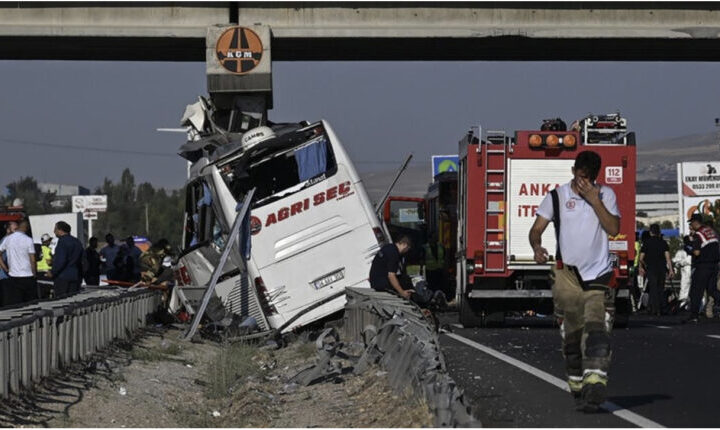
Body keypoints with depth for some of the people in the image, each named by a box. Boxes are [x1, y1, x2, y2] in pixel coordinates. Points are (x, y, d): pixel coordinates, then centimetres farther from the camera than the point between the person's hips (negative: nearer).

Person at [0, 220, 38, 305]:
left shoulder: (8, 239, 2)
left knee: (14, 305, 3)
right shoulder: (28, 240, -9)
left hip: (13, 276, 3)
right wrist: (34, 274, 2)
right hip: (28, 276, -3)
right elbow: (32, 260, -10)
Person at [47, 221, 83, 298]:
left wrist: (52, 272, -11)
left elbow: (61, 261, -20)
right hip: (75, 277, 8)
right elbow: (82, 262, 20)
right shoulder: (77, 242, 17)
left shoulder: (62, 241, -11)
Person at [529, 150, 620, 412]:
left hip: (598, 274, -1)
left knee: (596, 330, -17)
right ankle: (578, 388, 20)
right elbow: (537, 228, 3)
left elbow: (613, 229, -5)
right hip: (567, 273, 1)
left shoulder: (605, 194, 6)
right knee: (572, 335, 5)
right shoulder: (557, 196, 6)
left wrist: (594, 201, -13)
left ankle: (595, 387, -29)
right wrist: (537, 247, -18)